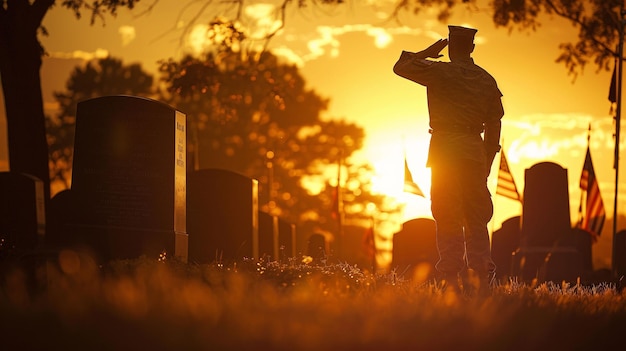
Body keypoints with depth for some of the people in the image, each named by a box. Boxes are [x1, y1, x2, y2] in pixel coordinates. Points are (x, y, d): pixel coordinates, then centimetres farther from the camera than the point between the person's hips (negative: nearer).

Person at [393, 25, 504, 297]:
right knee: (476, 220, 8)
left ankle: (453, 281, -8)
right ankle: (482, 282, 5)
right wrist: (487, 163, 20)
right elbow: (494, 125, 13)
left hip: (445, 150, -4)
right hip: (475, 151, 4)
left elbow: (400, 67, 6)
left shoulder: (440, 71, -4)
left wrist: (426, 53, 20)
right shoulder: (487, 80, 11)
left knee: (448, 220, -3)